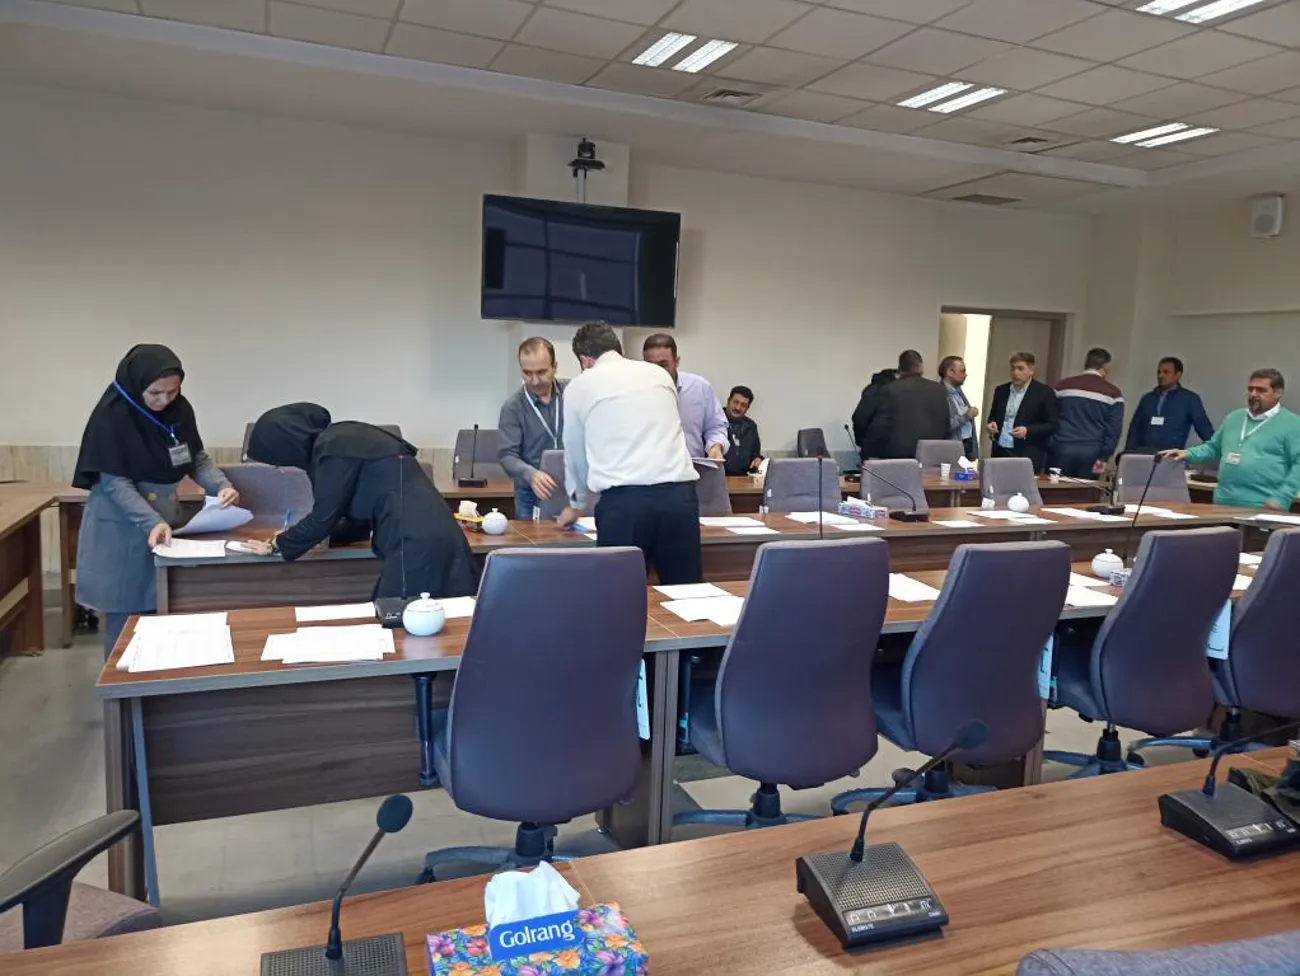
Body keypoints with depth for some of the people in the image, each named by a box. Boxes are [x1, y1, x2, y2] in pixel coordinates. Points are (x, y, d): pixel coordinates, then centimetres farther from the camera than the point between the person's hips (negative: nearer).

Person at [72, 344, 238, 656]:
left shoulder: (180, 409, -3)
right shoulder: (112, 414, -18)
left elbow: (197, 458, 7)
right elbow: (113, 481, -18)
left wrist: (221, 485, -13)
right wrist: (151, 522, -29)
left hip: (166, 519, 5)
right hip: (121, 528, -5)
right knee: (126, 616, 3)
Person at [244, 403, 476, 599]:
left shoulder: (334, 447, -10)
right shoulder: (345, 437, 19)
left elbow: (323, 516, -4)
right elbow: (362, 513, 26)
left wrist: (277, 545, 13)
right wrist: (294, 536, 28)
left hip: (416, 543, -9)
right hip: (427, 535, 9)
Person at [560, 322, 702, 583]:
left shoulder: (580, 386, 13)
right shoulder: (660, 374, 20)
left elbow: (575, 453, 24)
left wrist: (576, 504, 42)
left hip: (624, 500, -3)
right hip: (678, 494, 3)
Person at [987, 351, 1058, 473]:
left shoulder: (1044, 392, -2)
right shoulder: (1001, 390, 13)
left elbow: (1052, 425, -4)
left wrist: (1027, 431, -18)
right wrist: (991, 424, -2)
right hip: (1000, 453, 4)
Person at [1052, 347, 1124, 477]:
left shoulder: (1063, 385, 8)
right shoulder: (1113, 392, 4)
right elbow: (1114, 429, -2)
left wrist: (1049, 449, 16)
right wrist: (1104, 457, -2)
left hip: (1062, 448, 1)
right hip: (1092, 452, -1)